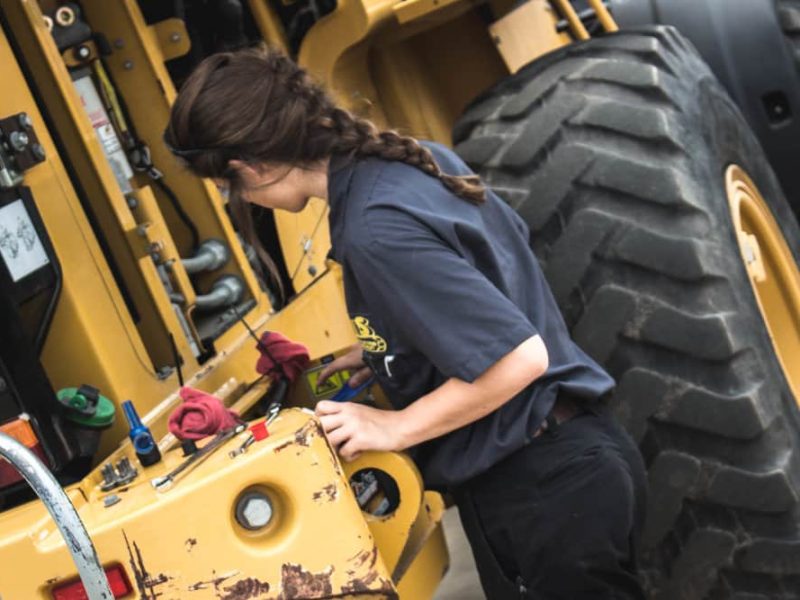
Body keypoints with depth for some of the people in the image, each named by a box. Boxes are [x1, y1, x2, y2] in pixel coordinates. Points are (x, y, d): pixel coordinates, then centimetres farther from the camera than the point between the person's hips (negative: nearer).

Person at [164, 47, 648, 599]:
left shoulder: (374, 231, -26)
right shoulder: (417, 159, 2)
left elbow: (518, 358, -27)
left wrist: (393, 429, -16)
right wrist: (385, 352, 15)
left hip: (540, 490, -9)